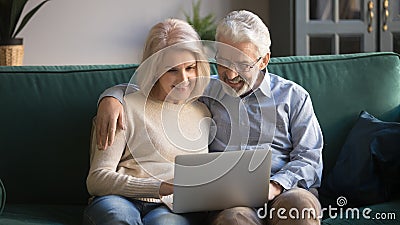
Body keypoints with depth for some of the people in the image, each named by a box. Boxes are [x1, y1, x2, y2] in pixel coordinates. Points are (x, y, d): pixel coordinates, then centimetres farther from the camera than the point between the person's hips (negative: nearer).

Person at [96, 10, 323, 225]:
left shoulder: (293, 96, 15)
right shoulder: (205, 93, 19)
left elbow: (310, 158, 8)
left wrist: (275, 186, -11)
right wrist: (112, 96, 1)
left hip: (287, 190, 1)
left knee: (300, 203, -37)